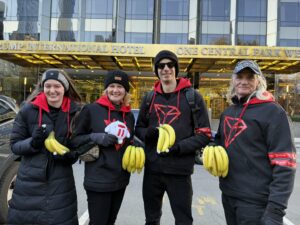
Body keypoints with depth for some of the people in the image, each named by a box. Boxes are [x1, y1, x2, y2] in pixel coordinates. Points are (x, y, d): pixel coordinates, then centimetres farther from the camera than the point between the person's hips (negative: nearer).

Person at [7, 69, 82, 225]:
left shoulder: (75, 111, -4)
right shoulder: (28, 110, -8)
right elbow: (14, 144, -1)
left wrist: (70, 155, -14)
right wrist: (32, 143, -20)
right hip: (29, 182, 0)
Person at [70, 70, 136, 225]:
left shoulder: (128, 115, 10)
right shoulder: (91, 110, -7)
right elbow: (75, 139, -5)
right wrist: (95, 137, -21)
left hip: (121, 179, 6)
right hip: (98, 179, -5)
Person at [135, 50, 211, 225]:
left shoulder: (192, 97, -3)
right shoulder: (149, 98, 8)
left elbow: (204, 135, -3)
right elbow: (139, 128, 15)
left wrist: (179, 147, -19)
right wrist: (148, 133, -8)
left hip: (180, 171, -3)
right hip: (152, 169, 4)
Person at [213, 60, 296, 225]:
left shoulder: (273, 111, -11)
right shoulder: (228, 112, 9)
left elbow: (284, 163, -16)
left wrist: (276, 209, -20)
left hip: (256, 200, -6)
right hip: (228, 194, 7)